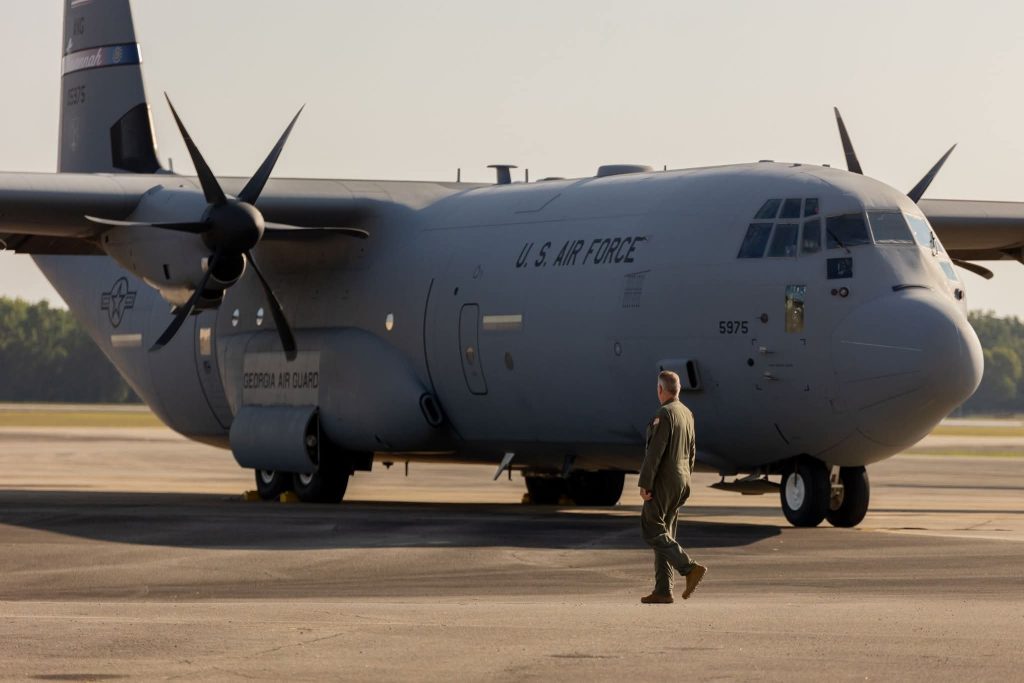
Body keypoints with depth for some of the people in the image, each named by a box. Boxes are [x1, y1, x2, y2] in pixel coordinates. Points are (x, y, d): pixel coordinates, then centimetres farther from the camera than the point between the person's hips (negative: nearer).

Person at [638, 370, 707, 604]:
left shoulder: (665, 414, -16)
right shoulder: (687, 414, 12)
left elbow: (655, 452, -20)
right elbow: (692, 452, 18)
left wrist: (645, 484, -18)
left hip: (664, 482, -9)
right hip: (681, 483, 9)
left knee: (652, 530, -6)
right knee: (664, 534, 11)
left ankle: (690, 568, -19)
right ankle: (663, 591, 8)